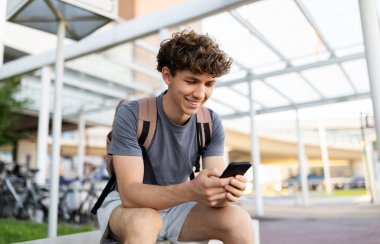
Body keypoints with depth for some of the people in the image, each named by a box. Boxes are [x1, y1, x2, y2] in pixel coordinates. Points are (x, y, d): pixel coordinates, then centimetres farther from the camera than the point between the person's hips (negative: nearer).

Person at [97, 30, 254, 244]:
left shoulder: (212, 123, -10)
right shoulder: (131, 116, -22)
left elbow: (216, 188, -14)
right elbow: (130, 194, -28)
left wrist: (225, 192, -38)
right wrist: (191, 191, -45)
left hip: (176, 206, 3)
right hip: (126, 206, -3)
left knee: (239, 220, -21)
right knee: (143, 223, -37)